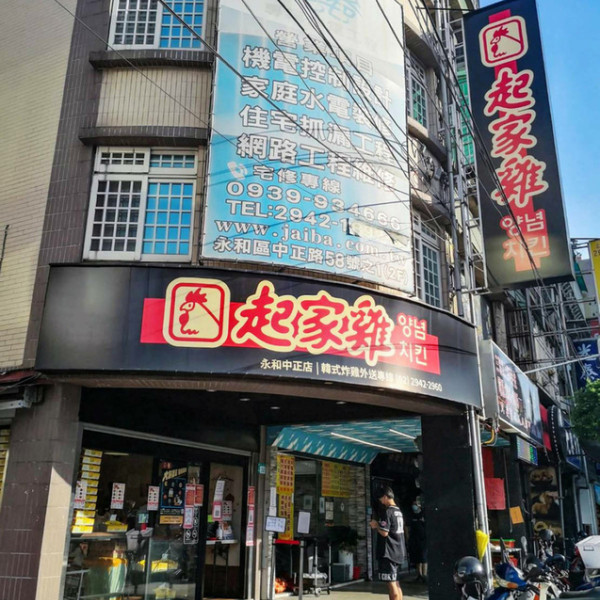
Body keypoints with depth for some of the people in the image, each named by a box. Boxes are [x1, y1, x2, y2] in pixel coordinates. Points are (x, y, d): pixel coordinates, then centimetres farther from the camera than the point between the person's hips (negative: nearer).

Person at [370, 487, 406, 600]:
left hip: (389, 552, -9)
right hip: (398, 552, 9)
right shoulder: (398, 511, 11)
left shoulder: (387, 511, -16)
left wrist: (376, 525, -3)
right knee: (396, 583, 14)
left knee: (391, 584, -5)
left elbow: (384, 533, -20)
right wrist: (379, 526, 16)